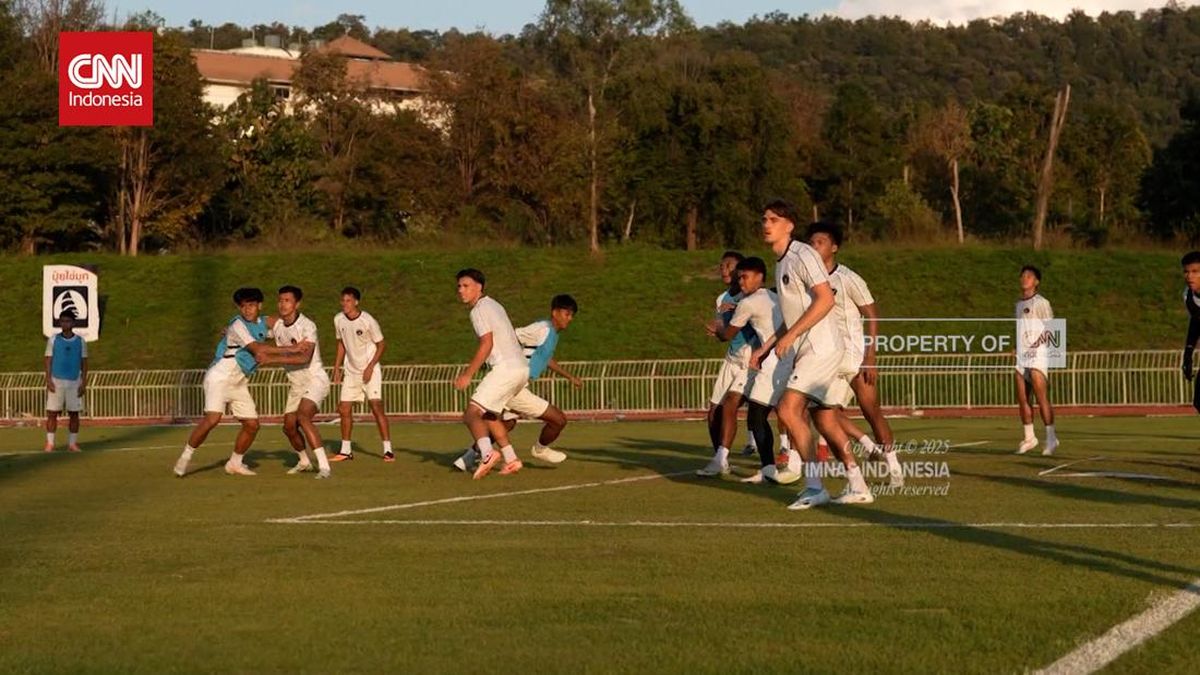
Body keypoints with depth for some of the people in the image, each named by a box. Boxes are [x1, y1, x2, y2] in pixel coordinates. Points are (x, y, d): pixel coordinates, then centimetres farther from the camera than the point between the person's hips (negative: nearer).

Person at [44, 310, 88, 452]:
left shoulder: (80, 341, 5)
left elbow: (84, 363, 7)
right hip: (56, 381, -1)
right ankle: (49, 443, -1)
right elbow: (48, 361, 2)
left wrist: (83, 383, -1)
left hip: (74, 382, 1)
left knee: (74, 413, 2)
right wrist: (49, 380, -8)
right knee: (52, 413, -4)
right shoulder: (53, 340, 3)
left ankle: (72, 443, 9)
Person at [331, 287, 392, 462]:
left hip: (370, 371, -6)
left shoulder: (368, 321, -17)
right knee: (344, 409, 4)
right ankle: (346, 450, 17)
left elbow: (381, 345, -8)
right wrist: (336, 369, 11)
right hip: (351, 372, 6)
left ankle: (388, 450, -12)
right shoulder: (339, 319, -1)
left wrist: (370, 367, -17)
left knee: (376, 407, -15)